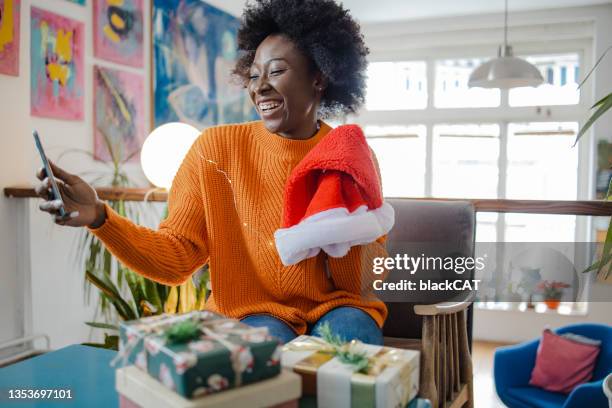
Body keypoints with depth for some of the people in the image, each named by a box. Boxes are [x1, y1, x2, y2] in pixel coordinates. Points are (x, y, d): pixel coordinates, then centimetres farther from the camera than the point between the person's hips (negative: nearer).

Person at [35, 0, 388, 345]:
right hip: (251, 313, -1)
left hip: (337, 308, 2)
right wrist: (100, 217, -23)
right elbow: (178, 259, -9)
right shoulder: (217, 148, -6)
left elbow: (369, 281, -2)